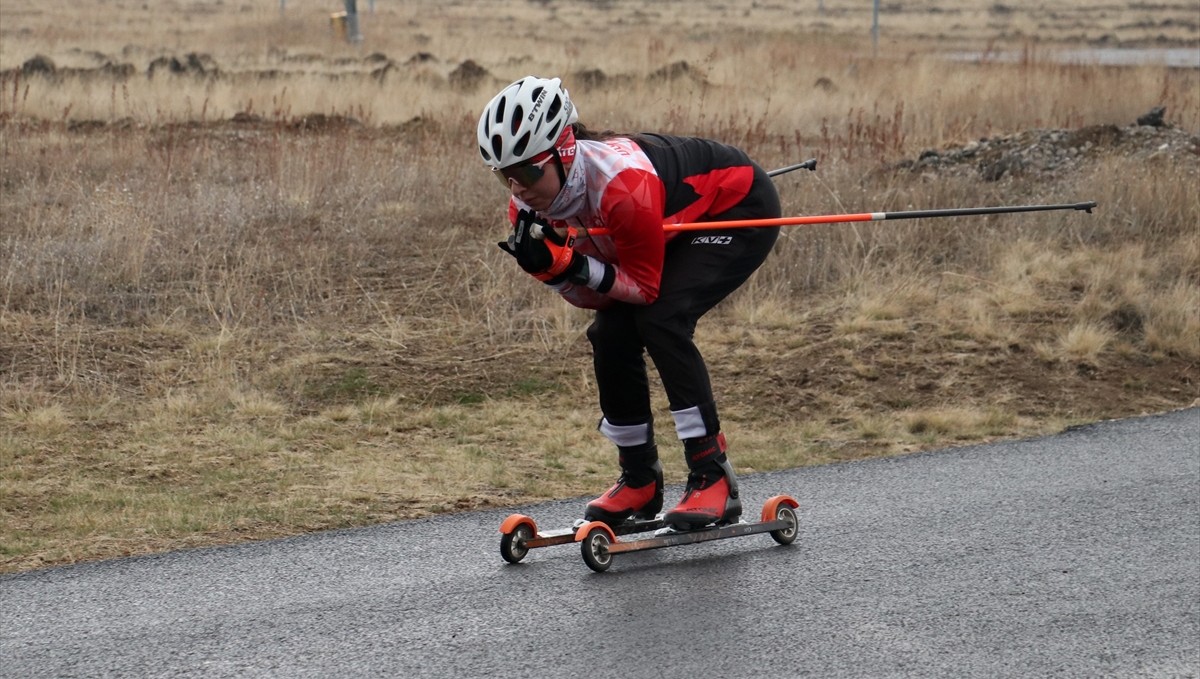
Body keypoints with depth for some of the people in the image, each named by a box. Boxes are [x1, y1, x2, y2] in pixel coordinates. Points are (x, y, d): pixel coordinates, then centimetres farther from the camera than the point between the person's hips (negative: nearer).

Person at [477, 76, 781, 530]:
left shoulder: (619, 185, -39)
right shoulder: (531, 204, -16)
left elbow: (646, 287, -26)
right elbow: (593, 297, -9)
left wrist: (571, 266, -36)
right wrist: (548, 265, -27)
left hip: (743, 210, -8)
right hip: (684, 222, 8)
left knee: (660, 320, -25)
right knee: (610, 334, -6)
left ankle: (714, 478, -21)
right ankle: (640, 481, 11)